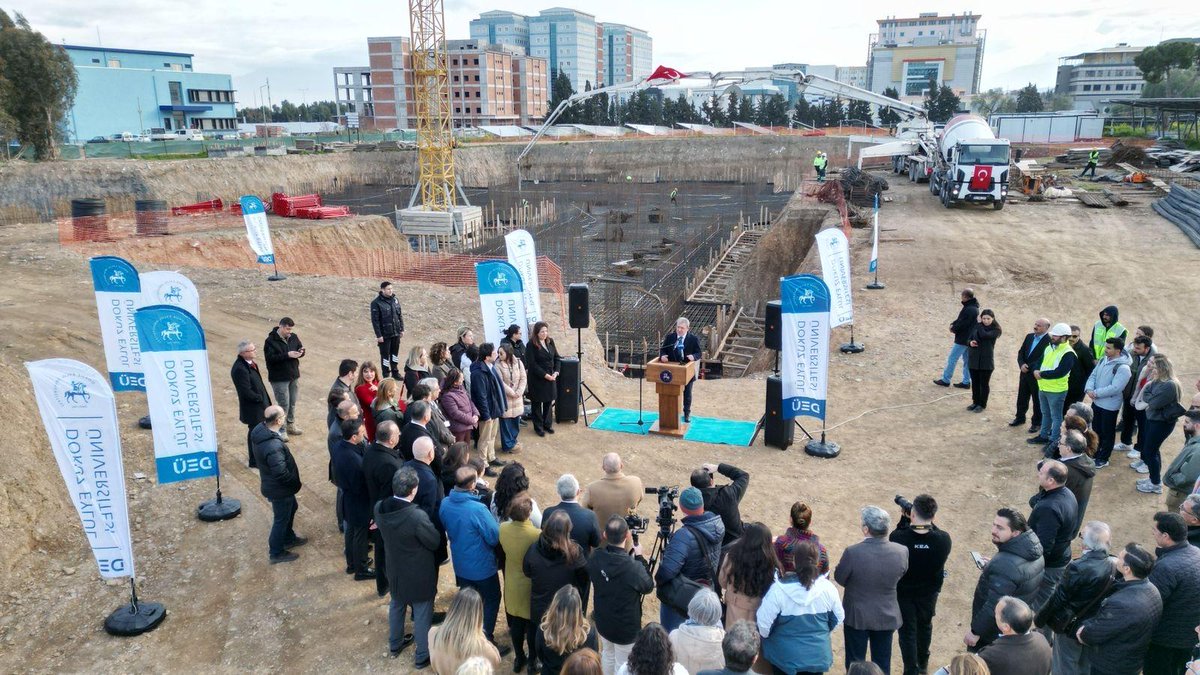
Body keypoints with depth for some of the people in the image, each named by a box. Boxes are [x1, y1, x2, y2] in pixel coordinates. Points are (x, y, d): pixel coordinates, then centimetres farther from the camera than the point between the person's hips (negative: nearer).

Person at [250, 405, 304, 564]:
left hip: (272, 483, 9)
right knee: (281, 519, 13)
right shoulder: (274, 447, -40)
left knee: (291, 508, 30)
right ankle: (276, 553, 34)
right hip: (279, 489, -9)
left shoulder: (261, 430, -10)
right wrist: (296, 481, -16)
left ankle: (288, 538, 51)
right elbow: (281, 473, -33)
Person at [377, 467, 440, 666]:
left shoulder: (379, 508, -18)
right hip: (419, 574, -6)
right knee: (422, 615, 16)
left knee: (396, 606, 29)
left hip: (395, 569, 6)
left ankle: (394, 644, 51)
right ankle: (422, 656, 34)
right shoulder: (417, 516, -37)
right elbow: (435, 542, -19)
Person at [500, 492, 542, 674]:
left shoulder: (503, 528, -19)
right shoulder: (537, 535, -32)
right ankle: (532, 660, 36)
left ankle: (519, 658, 41)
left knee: (516, 623, 23)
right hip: (532, 586, -4)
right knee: (533, 624, 19)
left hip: (513, 584, 4)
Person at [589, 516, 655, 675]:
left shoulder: (595, 558, -20)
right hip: (626, 628, -5)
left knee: (607, 655, 30)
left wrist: (629, 556, 0)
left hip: (602, 622, 5)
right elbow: (648, 587, -13)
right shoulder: (634, 568, -35)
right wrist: (639, 558, -6)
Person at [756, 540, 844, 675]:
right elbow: (838, 618, 3)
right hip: (818, 656, 3)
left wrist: (766, 634, 6)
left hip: (786, 657, -2)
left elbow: (763, 623, -18)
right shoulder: (827, 588, -13)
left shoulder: (779, 589, -24)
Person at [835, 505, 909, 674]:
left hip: (857, 616, -2)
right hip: (887, 616, 3)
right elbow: (900, 574, 1)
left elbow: (839, 578, -13)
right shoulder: (901, 552, -19)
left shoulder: (852, 553, -29)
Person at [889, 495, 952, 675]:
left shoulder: (898, 537, -32)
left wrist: (903, 520, -10)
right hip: (929, 592, 3)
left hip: (903, 592, -3)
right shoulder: (943, 539, -28)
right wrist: (928, 523, -11)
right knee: (925, 626, 28)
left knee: (907, 631, 15)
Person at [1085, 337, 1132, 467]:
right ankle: (1094, 454, 36)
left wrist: (1096, 393, -22)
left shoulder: (1123, 368, -22)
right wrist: (1089, 389, -14)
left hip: (1110, 406, -7)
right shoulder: (1103, 360, 3)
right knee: (1096, 430, 20)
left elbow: (1115, 388, -27)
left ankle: (1103, 459, 21)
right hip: (1096, 403, 7)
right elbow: (1093, 376, 5)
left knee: (1107, 433, 9)